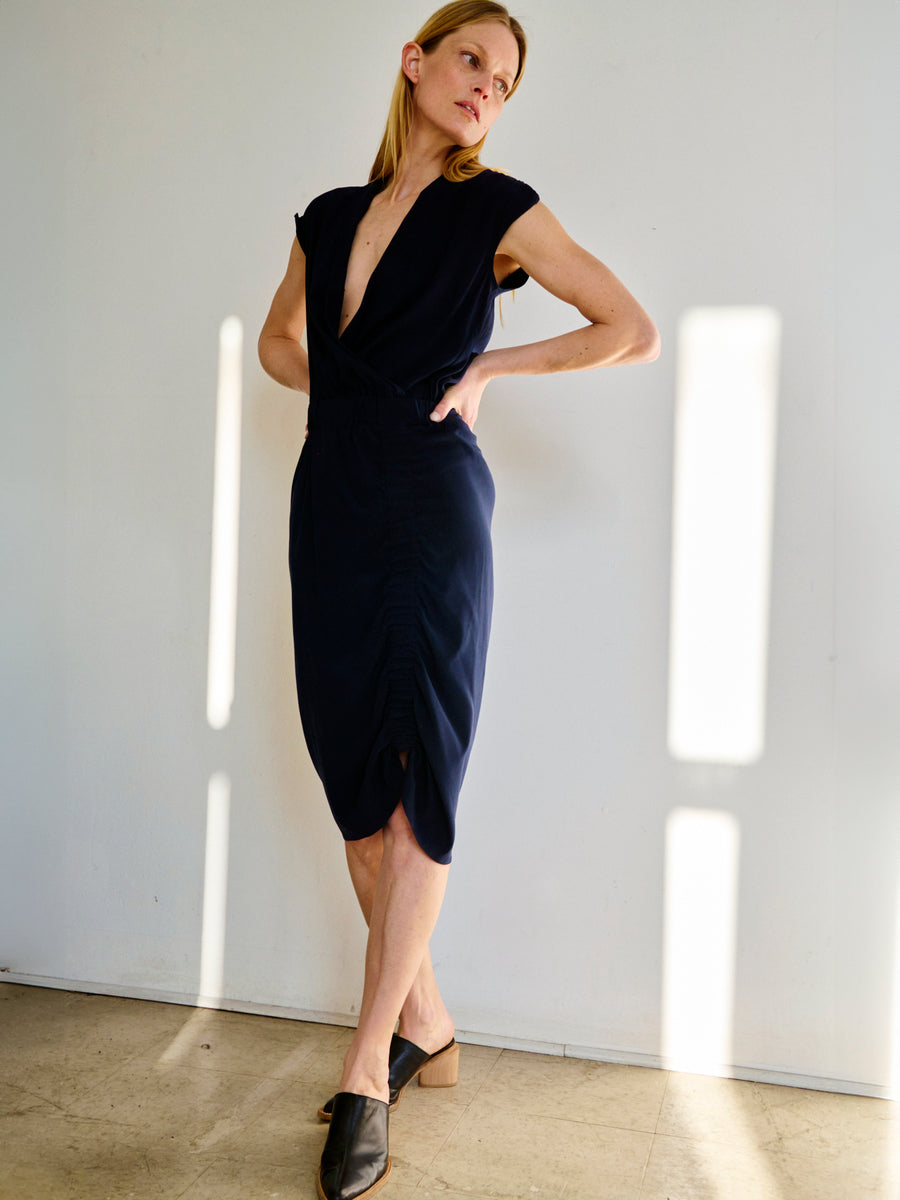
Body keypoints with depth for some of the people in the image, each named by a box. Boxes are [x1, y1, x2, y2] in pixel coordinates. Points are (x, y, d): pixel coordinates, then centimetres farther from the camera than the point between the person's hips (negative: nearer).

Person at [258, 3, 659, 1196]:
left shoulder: (498, 210, 2)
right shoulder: (329, 216, 14)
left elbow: (636, 331, 1)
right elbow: (280, 341, 29)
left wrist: (491, 364, 1)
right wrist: (357, 399, 11)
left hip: (432, 507, -5)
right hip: (332, 508, 5)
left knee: (417, 784, -3)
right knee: (355, 783, 6)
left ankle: (367, 1076, 7)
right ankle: (425, 1029, 23)